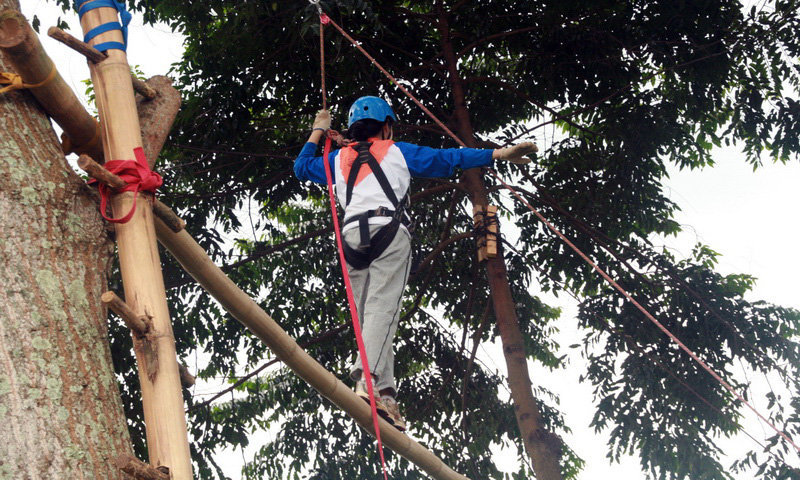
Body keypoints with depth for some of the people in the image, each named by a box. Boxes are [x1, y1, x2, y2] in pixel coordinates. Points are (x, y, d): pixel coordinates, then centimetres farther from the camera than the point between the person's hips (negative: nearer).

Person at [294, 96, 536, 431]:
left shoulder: (339, 159, 28)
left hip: (351, 234, 4)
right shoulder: (396, 151, 20)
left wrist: (317, 131, 57)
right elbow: (444, 159, 17)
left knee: (367, 314, 4)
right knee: (382, 307, -18)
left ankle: (384, 392, -10)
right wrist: (498, 154, 18)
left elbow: (302, 167, 43)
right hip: (388, 229, -4)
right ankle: (369, 379, -38)